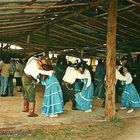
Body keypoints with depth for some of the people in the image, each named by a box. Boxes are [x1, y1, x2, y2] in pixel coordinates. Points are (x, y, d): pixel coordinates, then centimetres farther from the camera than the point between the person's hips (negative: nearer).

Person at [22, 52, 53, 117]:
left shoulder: (32, 59, 8)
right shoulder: (35, 62, -19)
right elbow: (38, 70, -35)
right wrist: (49, 72, -32)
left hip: (25, 77, 10)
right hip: (29, 79, -10)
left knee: (26, 94, 23)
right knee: (32, 96, -4)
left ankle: (25, 108, 38)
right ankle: (31, 113, -1)